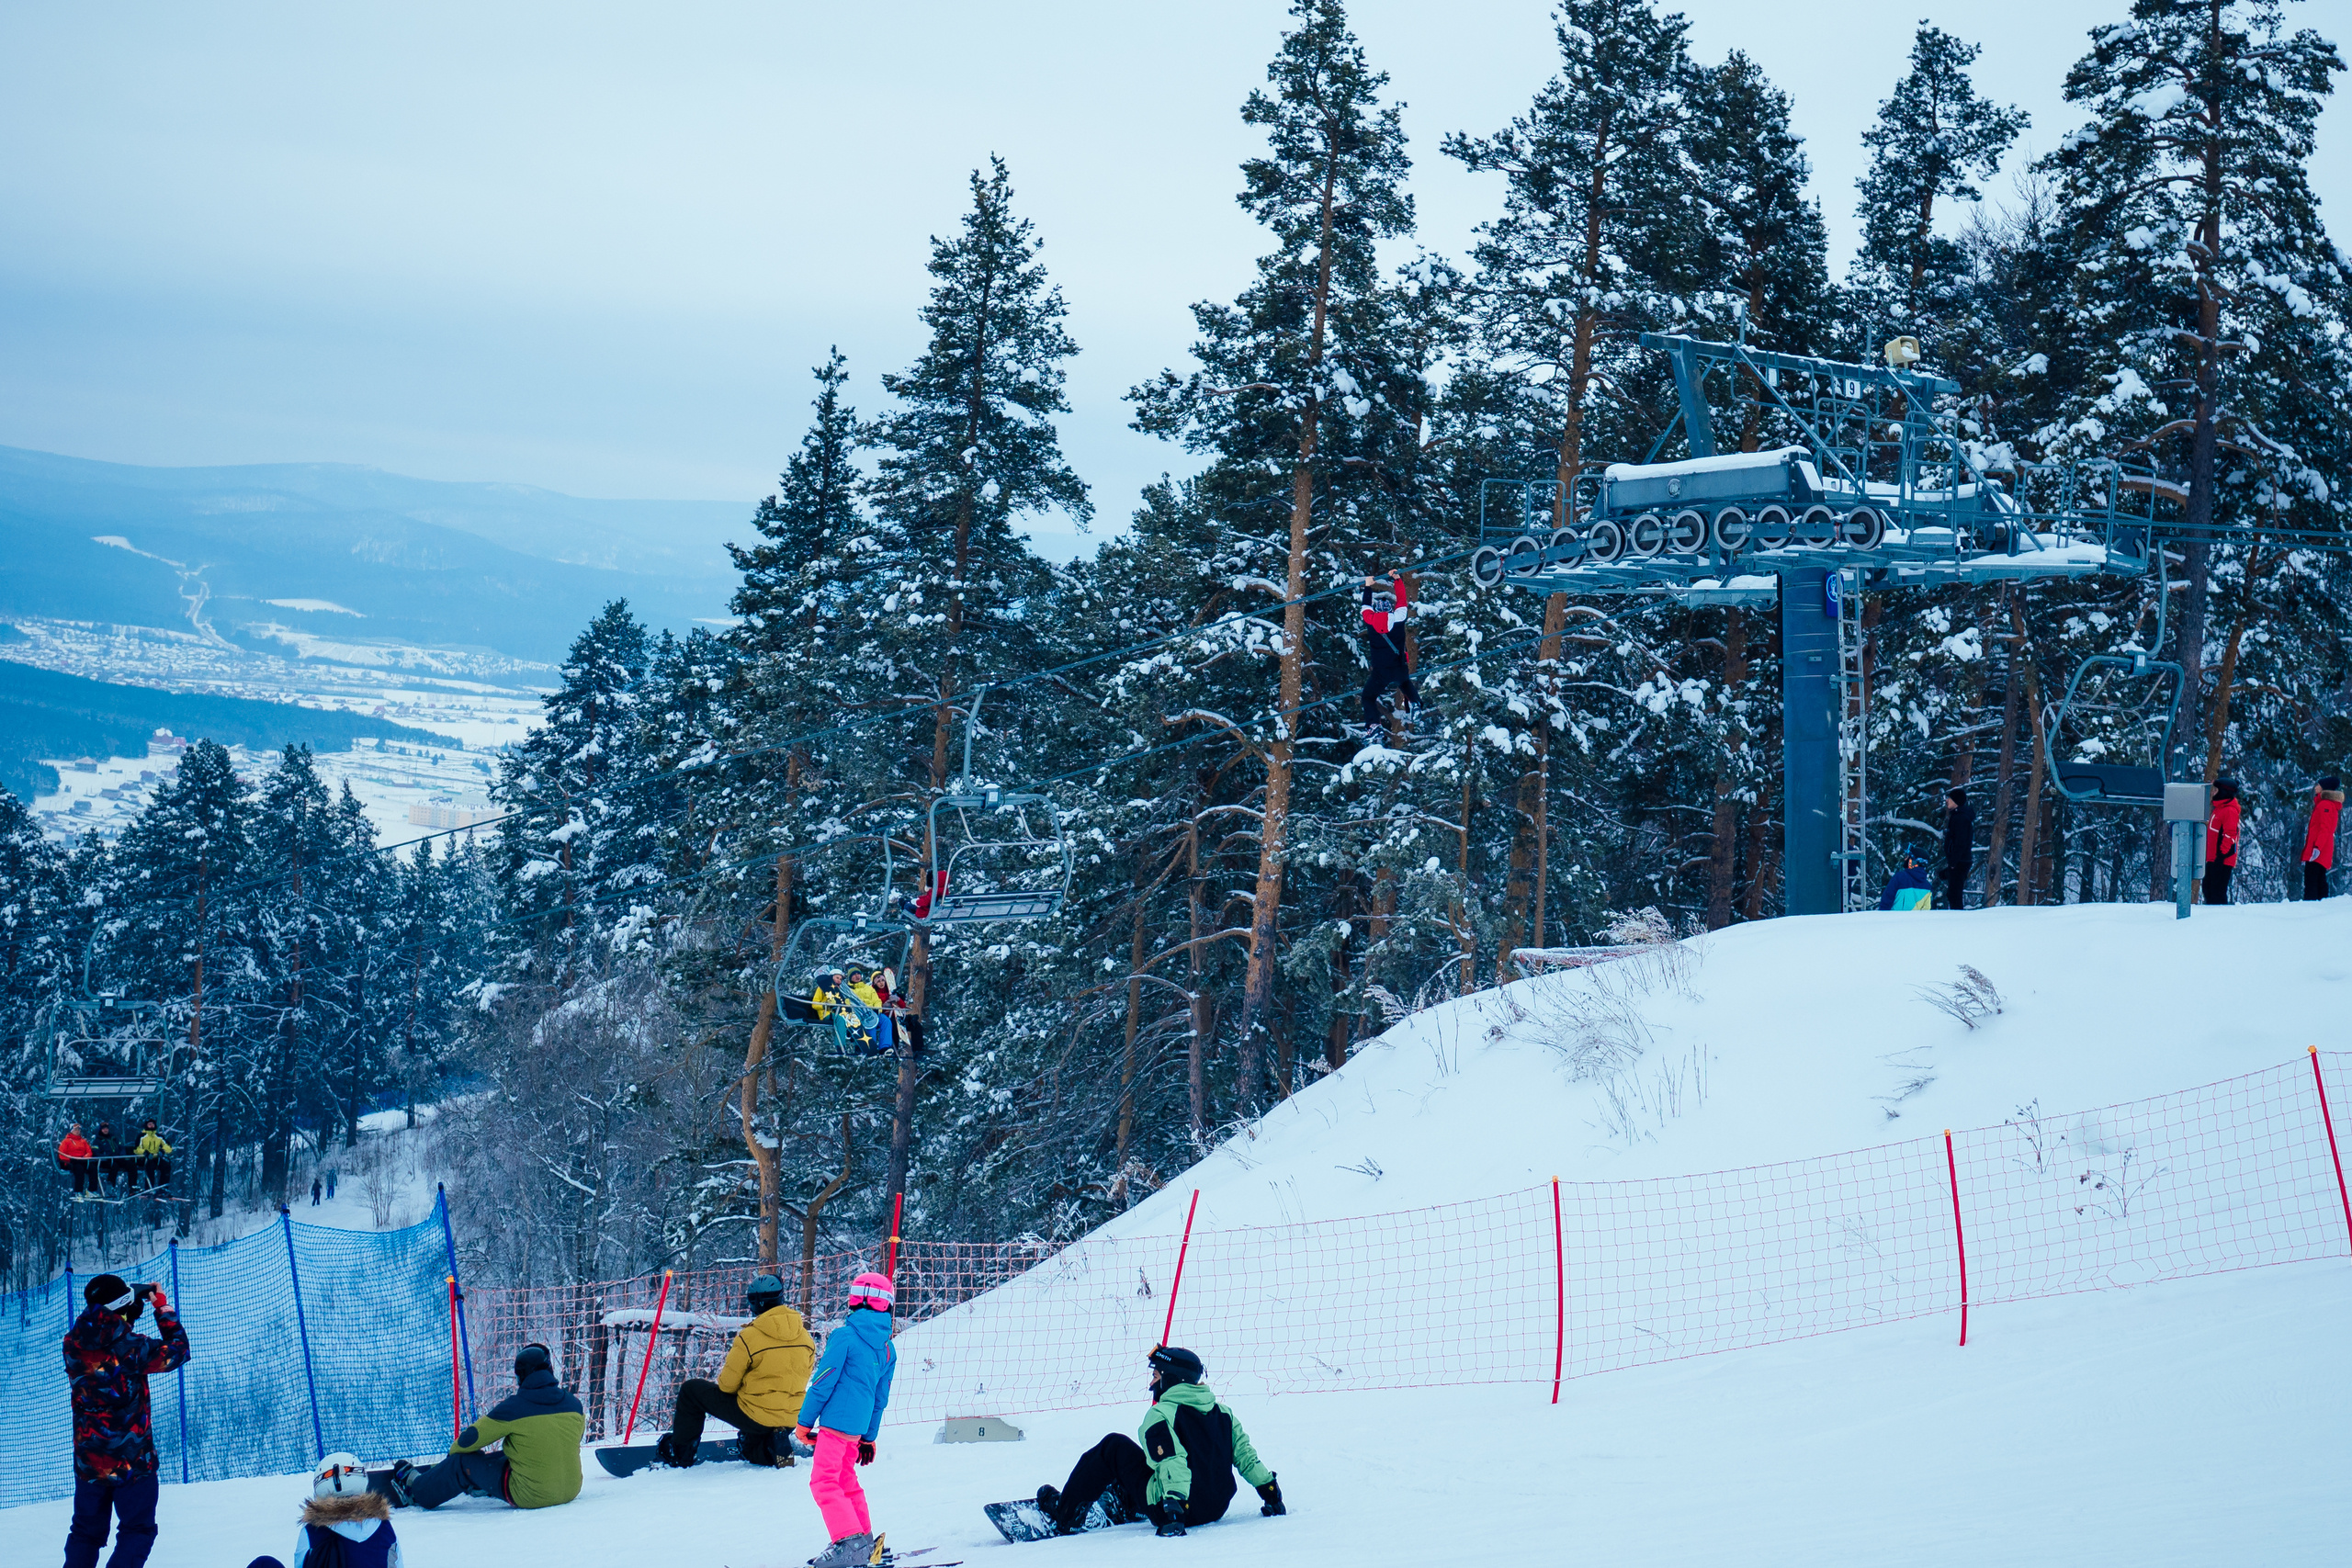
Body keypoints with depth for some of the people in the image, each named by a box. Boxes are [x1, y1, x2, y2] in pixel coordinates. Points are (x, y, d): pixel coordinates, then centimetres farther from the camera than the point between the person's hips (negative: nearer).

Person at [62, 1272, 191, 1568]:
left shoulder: (74, 1345, -7)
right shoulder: (131, 1347, -20)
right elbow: (178, 1351, -5)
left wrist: (140, 1298, 13)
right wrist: (163, 1307, 5)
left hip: (88, 1462, 5)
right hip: (133, 1460, -5)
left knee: (86, 1532, 18)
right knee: (138, 1530, 8)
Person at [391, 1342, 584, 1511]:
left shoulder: (511, 1409, -14)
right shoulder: (574, 1405, -2)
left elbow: (469, 1440, -3)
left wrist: (455, 1450, 20)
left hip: (528, 1496, -5)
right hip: (570, 1490, 5)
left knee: (464, 1461, 12)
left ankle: (416, 1488, 29)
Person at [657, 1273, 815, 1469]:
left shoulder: (749, 1337, -17)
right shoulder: (806, 1338, -2)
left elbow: (727, 1385, -9)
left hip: (756, 1416, -6)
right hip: (792, 1420, 6)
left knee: (692, 1390, 15)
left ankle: (680, 1452, 24)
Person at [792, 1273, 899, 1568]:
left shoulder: (844, 1336, -10)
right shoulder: (888, 1348, 11)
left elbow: (823, 1382, -10)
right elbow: (881, 1398, 17)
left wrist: (805, 1421, -2)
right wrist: (869, 1437, 24)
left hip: (836, 1421, -8)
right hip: (858, 1428, 8)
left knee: (824, 1483, -8)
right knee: (846, 1481, 21)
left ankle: (850, 1542, -19)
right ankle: (864, 1540, 23)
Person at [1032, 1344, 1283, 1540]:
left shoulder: (1160, 1415, -13)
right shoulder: (1221, 1410, 7)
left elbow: (1171, 1462, -27)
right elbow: (1246, 1454, 6)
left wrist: (1173, 1510, -34)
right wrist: (1272, 1493, 11)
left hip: (1175, 1509, -7)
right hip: (1218, 1508, 7)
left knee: (1114, 1446, 7)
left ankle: (1064, 1517, 16)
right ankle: (1125, 1506, 50)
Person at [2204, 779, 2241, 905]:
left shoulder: (2229, 811, -14)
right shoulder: (2219, 808, 18)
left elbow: (2230, 835, -20)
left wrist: (2222, 854, -22)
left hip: (2222, 860, -11)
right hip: (2213, 858, 11)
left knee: (2218, 891, -9)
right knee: (2208, 888, 14)